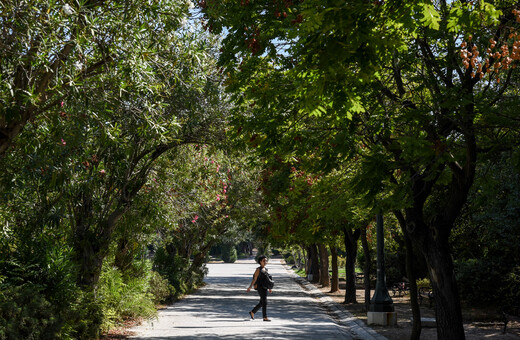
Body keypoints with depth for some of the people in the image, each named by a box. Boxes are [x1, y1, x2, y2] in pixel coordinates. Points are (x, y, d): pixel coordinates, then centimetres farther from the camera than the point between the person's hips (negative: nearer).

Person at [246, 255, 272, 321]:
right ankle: (265, 318, -8)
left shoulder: (265, 269, 14)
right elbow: (254, 279, -11)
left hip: (265, 288, 8)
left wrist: (269, 288, 15)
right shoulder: (258, 269, -9)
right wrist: (250, 287, -17)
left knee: (261, 302, 12)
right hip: (260, 287, -8)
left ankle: (252, 312, 28)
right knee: (264, 302, -12)